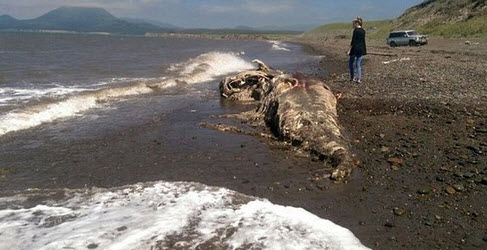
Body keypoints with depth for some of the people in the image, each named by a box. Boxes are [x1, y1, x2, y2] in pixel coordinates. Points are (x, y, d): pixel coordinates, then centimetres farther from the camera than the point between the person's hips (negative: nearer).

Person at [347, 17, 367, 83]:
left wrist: (349, 50, -14)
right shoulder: (363, 31, 9)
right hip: (361, 49, 6)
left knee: (351, 63, 9)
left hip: (355, 49, -6)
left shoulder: (355, 30, -12)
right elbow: (363, 40, 15)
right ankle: (359, 78, 2)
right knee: (359, 64, 7)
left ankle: (352, 77, 8)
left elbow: (353, 41, -16)